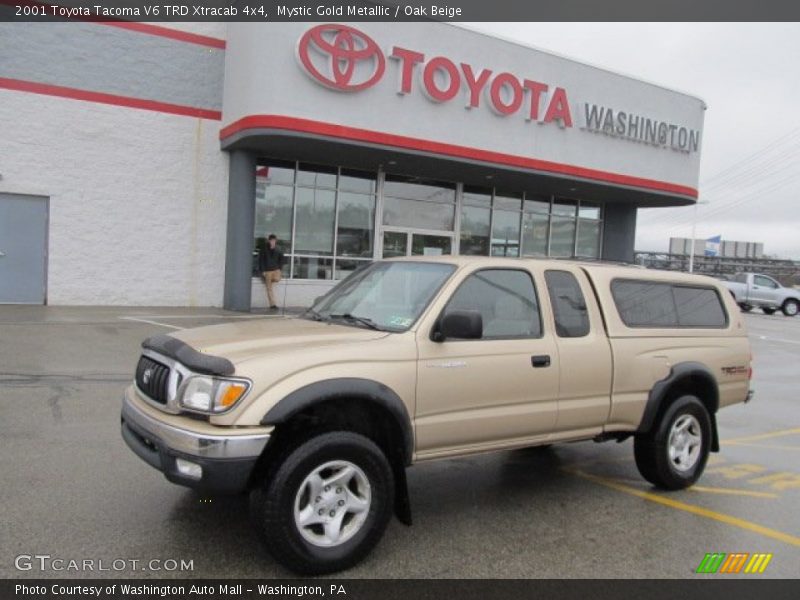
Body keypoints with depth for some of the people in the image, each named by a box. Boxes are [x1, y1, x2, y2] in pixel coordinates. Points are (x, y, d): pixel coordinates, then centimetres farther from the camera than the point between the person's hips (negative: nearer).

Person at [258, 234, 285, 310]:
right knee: (269, 288, -5)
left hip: (276, 269, 2)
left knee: (276, 279, -29)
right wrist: (262, 271, -7)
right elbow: (261, 261, 0)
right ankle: (272, 304, -3)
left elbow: (282, 259, 17)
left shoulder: (277, 250, 8)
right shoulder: (263, 250, 1)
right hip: (267, 271, -2)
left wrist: (279, 267, 4)